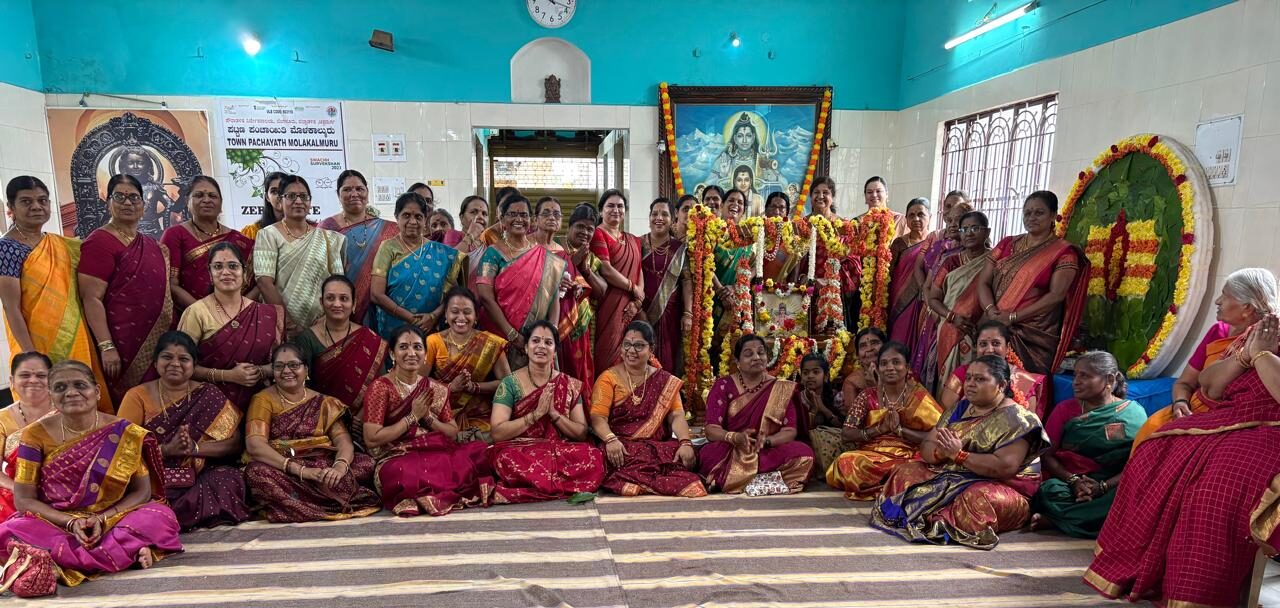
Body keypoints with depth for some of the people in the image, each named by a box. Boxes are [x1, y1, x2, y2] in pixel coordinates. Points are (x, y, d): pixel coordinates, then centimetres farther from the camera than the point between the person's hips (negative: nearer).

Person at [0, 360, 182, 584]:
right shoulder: (36, 435, -3)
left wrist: (102, 519, -18)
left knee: (161, 517, -28)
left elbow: (142, 491, -2)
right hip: (56, 522, 1)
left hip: (114, 520, -1)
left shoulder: (124, 433, -4)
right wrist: (70, 522, -18)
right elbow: (24, 499, -3)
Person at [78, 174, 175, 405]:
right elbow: (91, 299, -14)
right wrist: (106, 347, -19)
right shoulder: (100, 241, -7)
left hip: (158, 340, 7)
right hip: (123, 343, -7)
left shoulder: (152, 246, 14)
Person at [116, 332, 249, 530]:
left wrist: (195, 448, -16)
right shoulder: (138, 396, 7)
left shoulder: (208, 395, 8)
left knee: (230, 477, -30)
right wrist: (167, 449, -19)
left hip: (199, 476, 2)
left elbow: (235, 444, 0)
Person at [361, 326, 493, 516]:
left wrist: (428, 417, -6)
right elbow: (371, 440, -11)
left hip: (437, 454, 4)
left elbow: (453, 433, 12)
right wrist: (413, 417, -9)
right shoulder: (380, 387, -4)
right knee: (408, 475, -39)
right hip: (397, 459, -4)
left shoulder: (436, 390, 12)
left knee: (483, 453, -21)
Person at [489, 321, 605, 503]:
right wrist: (536, 414, -15)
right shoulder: (510, 383, 0)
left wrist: (554, 413, -12)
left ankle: (527, 489, -16)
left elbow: (582, 433, 3)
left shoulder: (569, 385, 7)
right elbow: (497, 433, -9)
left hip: (560, 452, 3)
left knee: (595, 457, -28)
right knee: (507, 459, -37)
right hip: (520, 452, -2)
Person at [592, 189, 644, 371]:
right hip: (608, 304, -6)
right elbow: (606, 270, -13)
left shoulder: (633, 240, 19)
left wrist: (638, 300, -3)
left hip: (631, 307, 6)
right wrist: (634, 289, -6)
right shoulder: (598, 234, -3)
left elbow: (639, 271, 12)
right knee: (610, 353, -6)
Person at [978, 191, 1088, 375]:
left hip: (1034, 335, -3)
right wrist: (991, 311, -13)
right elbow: (983, 282, 6)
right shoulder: (1007, 244, 12)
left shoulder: (1064, 251, 0)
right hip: (995, 329, 4)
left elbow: (1056, 295, -11)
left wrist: (1013, 317, -16)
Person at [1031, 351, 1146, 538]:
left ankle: (1055, 518, -27)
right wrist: (1073, 481, -15)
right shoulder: (1065, 409, 7)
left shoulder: (1133, 413, 4)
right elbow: (1047, 456, 3)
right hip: (1068, 484, 0)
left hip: (1112, 486, 1)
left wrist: (1103, 487, -19)